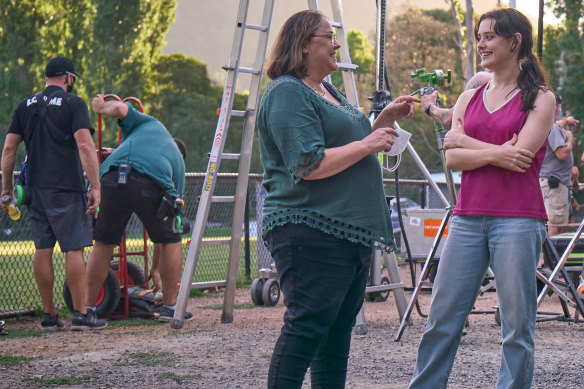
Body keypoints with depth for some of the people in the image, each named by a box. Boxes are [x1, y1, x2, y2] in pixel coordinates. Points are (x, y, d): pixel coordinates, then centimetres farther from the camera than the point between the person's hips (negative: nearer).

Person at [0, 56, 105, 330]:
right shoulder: (73, 104, -3)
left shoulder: (26, 105, 13)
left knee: (42, 250, 8)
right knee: (74, 249, -3)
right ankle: (80, 314, -4)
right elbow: (85, 146, -14)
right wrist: (95, 186, -14)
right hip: (67, 189, -5)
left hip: (35, 189, 5)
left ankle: (49, 315, 13)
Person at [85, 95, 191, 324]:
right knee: (171, 242, 22)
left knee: (102, 245, 15)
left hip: (113, 178, 1)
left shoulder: (150, 124, 35)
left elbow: (119, 108, 13)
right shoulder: (178, 162, 34)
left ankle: (88, 308, 20)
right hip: (152, 186, 0)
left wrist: (101, 107, 38)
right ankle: (169, 307, 23)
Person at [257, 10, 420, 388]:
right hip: (310, 230, -10)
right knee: (306, 327, -11)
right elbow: (309, 165, -21)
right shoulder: (287, 93, -11)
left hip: (349, 230, 10)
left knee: (339, 326, 11)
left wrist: (384, 121, 15)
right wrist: (367, 144, -14)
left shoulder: (330, 92, 20)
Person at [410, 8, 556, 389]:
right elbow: (452, 158, 4)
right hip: (469, 218, 5)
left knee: (517, 326, -1)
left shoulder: (540, 98, 2)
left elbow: (520, 156, -11)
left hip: (517, 220, -4)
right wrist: (494, 154, -13)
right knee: (442, 318, 5)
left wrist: (466, 141, 0)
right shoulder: (469, 98, 16)